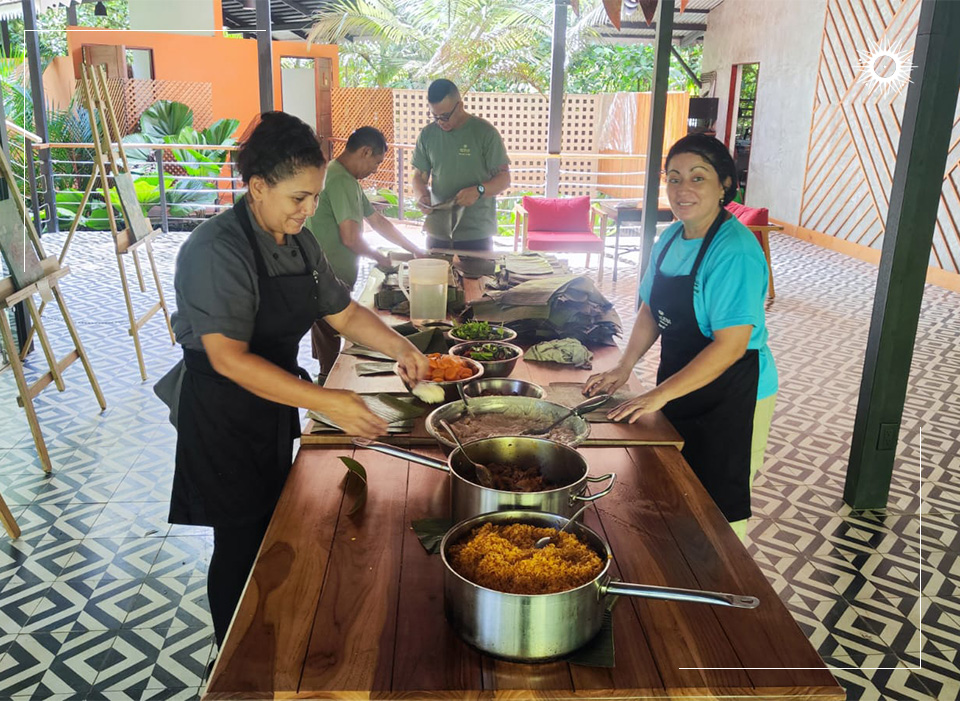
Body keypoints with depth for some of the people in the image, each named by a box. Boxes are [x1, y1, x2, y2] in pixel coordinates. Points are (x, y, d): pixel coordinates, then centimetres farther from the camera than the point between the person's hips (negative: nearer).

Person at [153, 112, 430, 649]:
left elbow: (344, 312, 10)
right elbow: (230, 358, -32)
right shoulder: (216, 251, -24)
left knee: (271, 533, 21)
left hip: (274, 410, 8)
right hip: (222, 417, -8)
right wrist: (326, 402, -38)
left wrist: (400, 347, -7)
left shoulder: (299, 243, 2)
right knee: (241, 543, 6)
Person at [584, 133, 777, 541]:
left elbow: (731, 344, -27)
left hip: (732, 399, -8)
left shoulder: (735, 251, -23)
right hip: (678, 389, 8)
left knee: (717, 508, 5)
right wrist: (625, 367, 0)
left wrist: (660, 395, -27)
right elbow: (651, 310, 12)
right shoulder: (671, 238, 3)